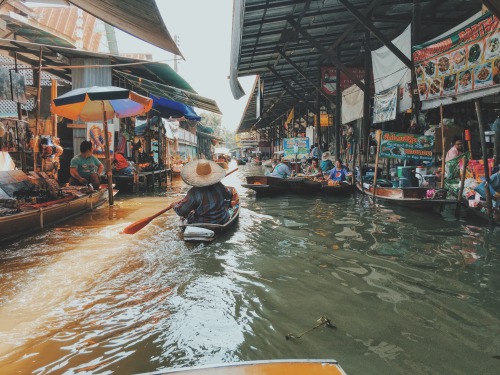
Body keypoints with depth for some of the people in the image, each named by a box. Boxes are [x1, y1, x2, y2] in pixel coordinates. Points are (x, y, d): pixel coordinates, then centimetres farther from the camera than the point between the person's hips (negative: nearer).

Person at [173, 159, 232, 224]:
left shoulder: (194, 193, -25)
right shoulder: (219, 186, -13)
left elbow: (181, 211, -17)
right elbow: (229, 195, 8)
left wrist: (175, 206, 5)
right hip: (223, 222, 3)